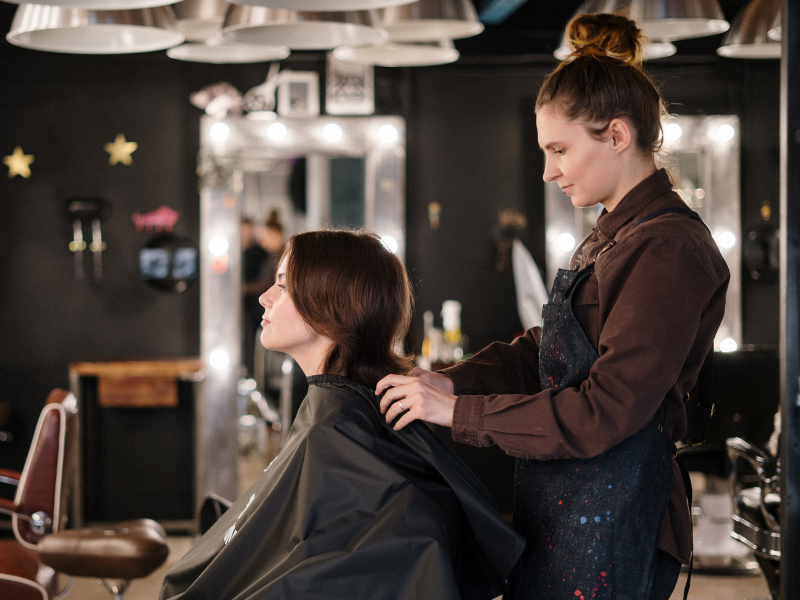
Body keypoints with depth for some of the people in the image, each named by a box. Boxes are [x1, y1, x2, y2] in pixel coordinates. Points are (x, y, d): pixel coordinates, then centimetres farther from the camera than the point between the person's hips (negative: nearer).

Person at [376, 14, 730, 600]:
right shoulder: (610, 238, 16)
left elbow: (606, 411, -22)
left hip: (609, 517, -9)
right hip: (560, 505, 9)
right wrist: (450, 381, -1)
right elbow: (537, 352, 16)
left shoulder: (668, 249, -17)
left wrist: (459, 411, -19)